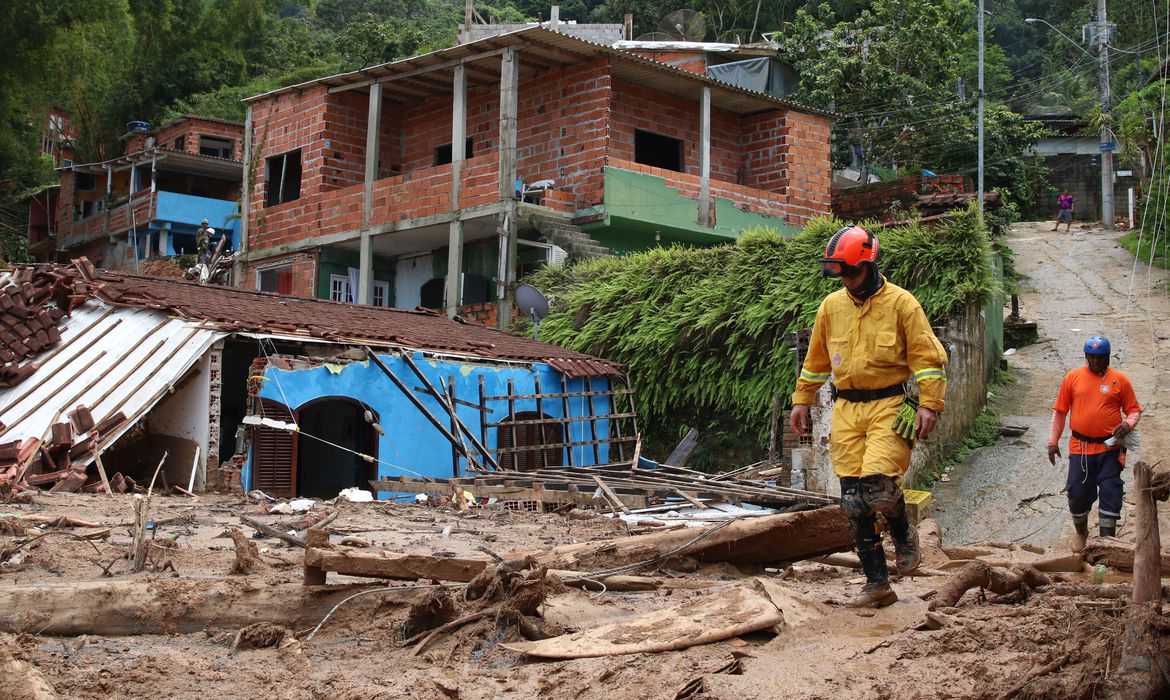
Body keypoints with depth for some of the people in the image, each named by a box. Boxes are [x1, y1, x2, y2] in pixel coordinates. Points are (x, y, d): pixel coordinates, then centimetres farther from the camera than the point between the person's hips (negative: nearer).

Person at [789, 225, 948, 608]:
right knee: (854, 501, -1)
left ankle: (904, 533, 13)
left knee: (877, 485, -21)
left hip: (889, 406, -5)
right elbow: (816, 359, 21)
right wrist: (802, 401, 21)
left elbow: (928, 356, -4)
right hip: (846, 410, 5)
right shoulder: (831, 306, 10)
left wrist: (929, 403, -12)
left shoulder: (901, 303, -3)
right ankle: (877, 583, 8)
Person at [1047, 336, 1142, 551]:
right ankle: (1081, 533, 29)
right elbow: (1060, 411, 8)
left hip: (1110, 448, -1)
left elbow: (1134, 410, 7)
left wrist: (1128, 424, -15)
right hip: (1080, 448, 1)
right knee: (1077, 493, 4)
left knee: (1111, 494, -2)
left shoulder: (1120, 380, 2)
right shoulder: (1073, 378, 4)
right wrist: (1053, 441, 5)